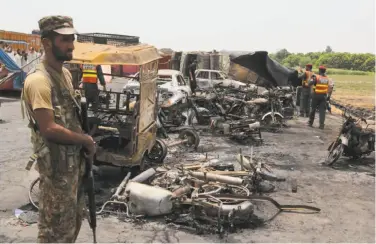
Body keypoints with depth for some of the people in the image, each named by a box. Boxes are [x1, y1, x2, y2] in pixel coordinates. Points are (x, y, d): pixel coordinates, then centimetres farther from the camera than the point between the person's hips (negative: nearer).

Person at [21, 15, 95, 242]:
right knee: (56, 224, 6)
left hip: (74, 158, 9)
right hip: (57, 163, -9)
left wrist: (84, 140, 5)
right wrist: (86, 140, -14)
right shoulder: (38, 80, -21)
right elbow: (49, 129, -25)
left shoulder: (66, 73, 7)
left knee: (74, 217, 23)